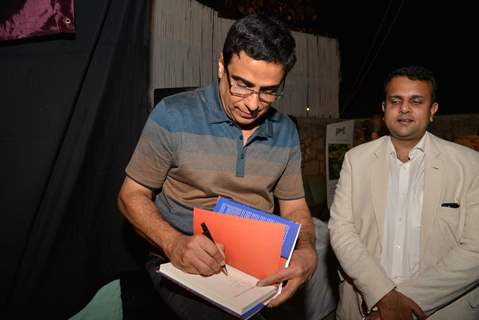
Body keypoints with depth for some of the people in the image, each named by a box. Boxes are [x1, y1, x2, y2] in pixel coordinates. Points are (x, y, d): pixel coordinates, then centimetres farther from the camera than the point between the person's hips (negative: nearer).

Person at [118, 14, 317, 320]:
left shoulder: (286, 132, 1)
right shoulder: (173, 115, -11)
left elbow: (294, 207, 8)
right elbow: (133, 196, -4)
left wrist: (307, 251, -14)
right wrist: (173, 243, -23)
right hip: (185, 266, -5)